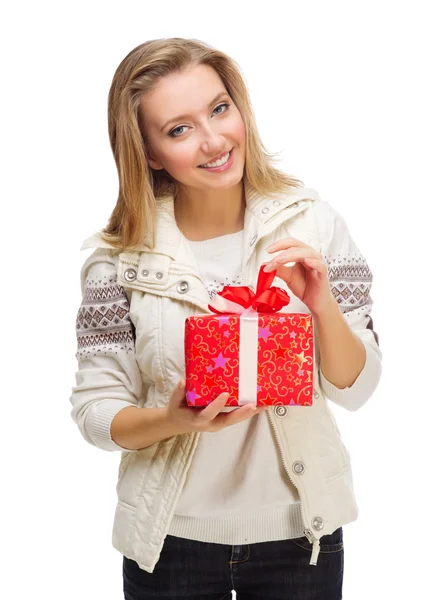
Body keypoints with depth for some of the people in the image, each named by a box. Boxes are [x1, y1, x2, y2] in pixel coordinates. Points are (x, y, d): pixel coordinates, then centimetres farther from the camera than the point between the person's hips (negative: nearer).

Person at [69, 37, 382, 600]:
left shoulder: (311, 223, -10)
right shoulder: (120, 257, -11)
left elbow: (355, 389, -5)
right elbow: (94, 408, -5)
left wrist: (323, 306, -23)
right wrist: (174, 421, -24)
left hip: (299, 528, 1)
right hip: (171, 537, 0)